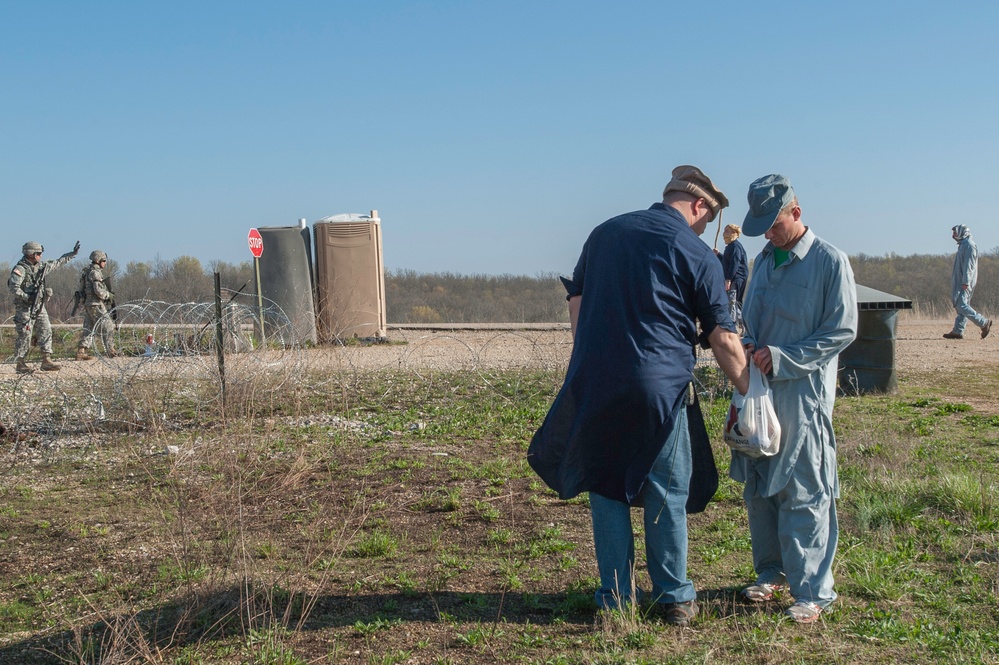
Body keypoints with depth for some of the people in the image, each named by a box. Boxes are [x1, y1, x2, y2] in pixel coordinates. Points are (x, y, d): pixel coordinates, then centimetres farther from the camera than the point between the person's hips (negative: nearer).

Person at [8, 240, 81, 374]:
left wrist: (73, 253, 24)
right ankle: (20, 364, 3)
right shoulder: (20, 269, -14)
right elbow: (13, 287, -21)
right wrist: (27, 297, -22)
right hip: (25, 307, -8)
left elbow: (57, 262, 23)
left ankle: (46, 361, 4)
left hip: (39, 306, 8)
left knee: (46, 331, 2)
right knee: (25, 335, -5)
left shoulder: (41, 265, 10)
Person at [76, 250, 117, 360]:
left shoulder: (87, 271, 17)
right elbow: (98, 291, -22)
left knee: (89, 329, 10)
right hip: (96, 305, -10)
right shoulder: (95, 272, -13)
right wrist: (108, 295, -4)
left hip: (87, 304, 10)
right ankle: (110, 351, -1)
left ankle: (81, 352, 6)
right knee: (108, 327, -2)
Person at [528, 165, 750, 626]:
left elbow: (576, 303, 13)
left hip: (595, 382, 3)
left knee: (605, 486, 12)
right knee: (666, 494, 9)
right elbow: (723, 339, 0)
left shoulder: (605, 233, 13)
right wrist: (750, 394, 10)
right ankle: (674, 597, 18)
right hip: (661, 387, -3)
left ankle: (615, 597, 17)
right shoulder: (697, 255, 0)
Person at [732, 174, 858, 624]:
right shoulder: (764, 261, 13)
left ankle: (813, 591, 5)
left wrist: (782, 358, -16)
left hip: (804, 393, -6)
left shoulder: (830, 262, -7)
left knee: (804, 494, -4)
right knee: (758, 487, 11)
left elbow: (843, 330, -9)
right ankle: (771, 573, 26)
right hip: (759, 390, 7)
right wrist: (748, 346, -1)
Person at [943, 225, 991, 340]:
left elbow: (969, 265, -19)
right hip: (960, 281, 10)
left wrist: (965, 282, -24)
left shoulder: (969, 245, -12)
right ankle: (958, 331, 7)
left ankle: (984, 323, -11)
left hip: (965, 282, -10)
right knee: (960, 306, 7)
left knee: (961, 305, -15)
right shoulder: (963, 244, 19)